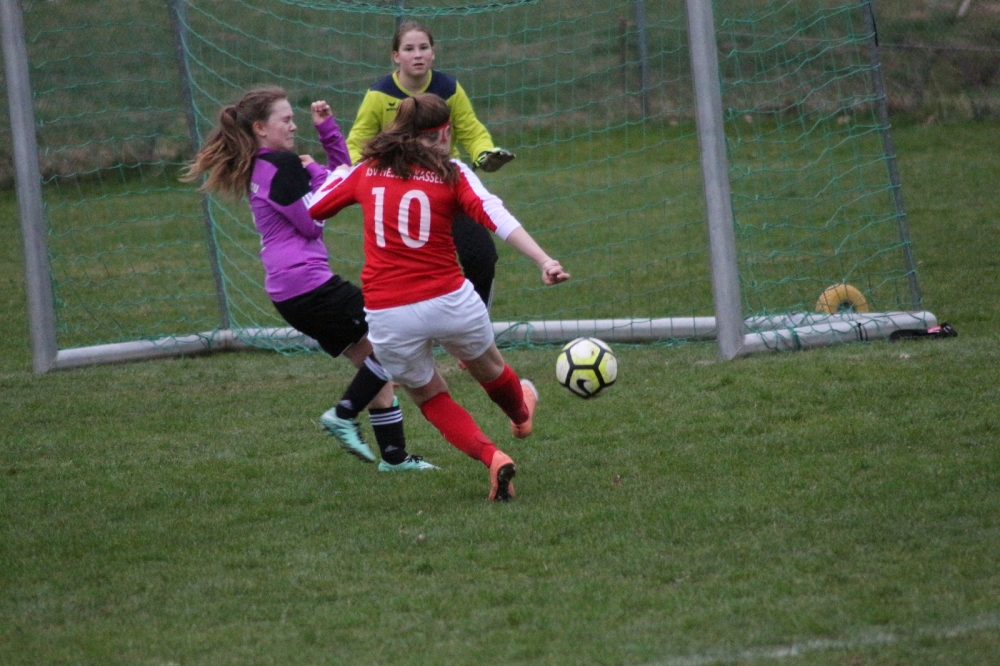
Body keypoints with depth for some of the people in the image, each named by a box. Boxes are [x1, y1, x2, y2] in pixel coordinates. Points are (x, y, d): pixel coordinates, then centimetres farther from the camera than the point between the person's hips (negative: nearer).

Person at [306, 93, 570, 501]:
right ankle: (521, 415, 59)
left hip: (387, 315, 1)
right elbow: (497, 218, -15)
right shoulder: (451, 173, -1)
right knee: (488, 368, 29)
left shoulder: (367, 171, 6)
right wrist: (545, 262, -25)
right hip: (449, 303, -1)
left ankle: (490, 457, 1)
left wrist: (338, 174, 35)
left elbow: (312, 207, 15)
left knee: (430, 397, 21)